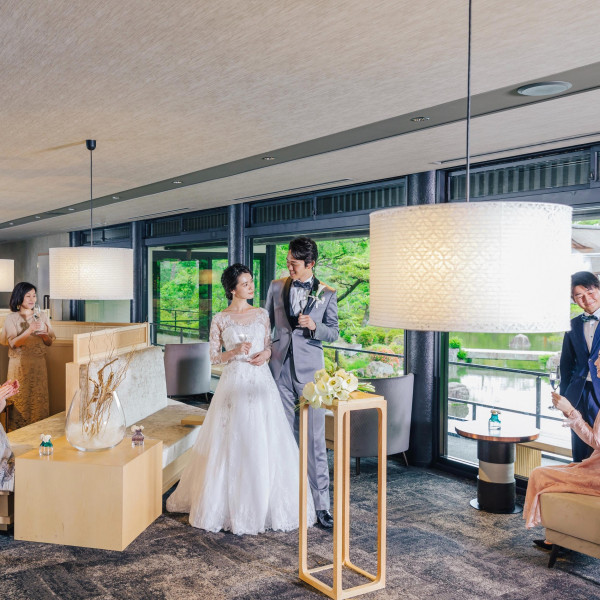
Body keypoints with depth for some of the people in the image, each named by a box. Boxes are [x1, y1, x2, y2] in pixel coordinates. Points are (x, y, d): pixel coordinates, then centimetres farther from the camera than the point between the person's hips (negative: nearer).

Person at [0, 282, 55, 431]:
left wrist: (44, 334, -11)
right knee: (20, 400, -1)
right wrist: (29, 331, -20)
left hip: (39, 363, 3)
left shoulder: (42, 317, 8)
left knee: (39, 398, 3)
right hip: (19, 364, -3)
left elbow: (50, 342, 10)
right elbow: (12, 343, -10)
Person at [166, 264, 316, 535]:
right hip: (234, 383, -2)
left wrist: (267, 352, -8)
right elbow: (214, 357, 2)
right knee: (232, 443, 0)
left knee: (264, 444, 4)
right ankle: (231, 504, 13)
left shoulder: (262, 314, 8)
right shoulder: (220, 319, 1)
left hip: (261, 383, 3)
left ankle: (265, 503, 18)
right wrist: (235, 351, -15)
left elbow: (270, 345, 14)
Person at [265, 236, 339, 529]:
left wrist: (314, 326, -16)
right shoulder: (277, 287, 6)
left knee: (314, 439, -2)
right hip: (280, 368, 3)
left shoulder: (326, 293, 0)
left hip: (309, 371, -2)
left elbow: (333, 332, 3)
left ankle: (322, 504, 4)